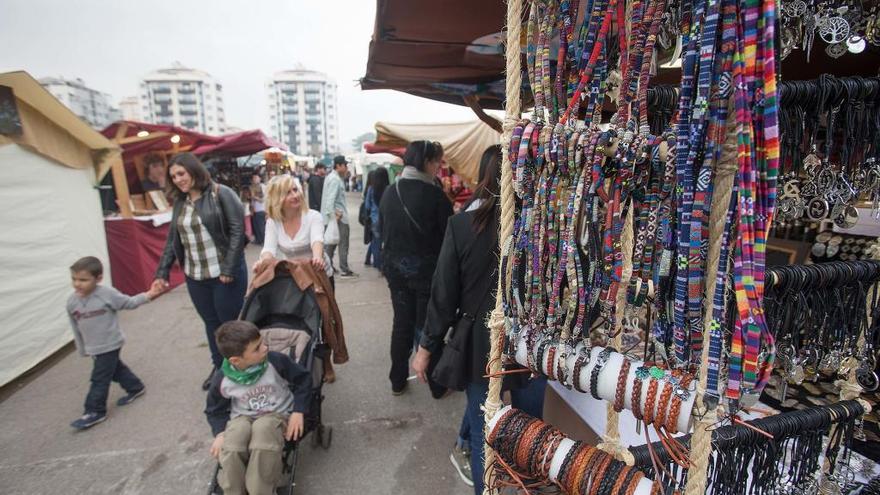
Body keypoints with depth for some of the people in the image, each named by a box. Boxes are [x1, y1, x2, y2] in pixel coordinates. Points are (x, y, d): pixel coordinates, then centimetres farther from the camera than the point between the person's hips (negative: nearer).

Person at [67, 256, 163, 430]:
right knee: (115, 369, 20)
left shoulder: (107, 294, -19)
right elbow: (75, 327, 8)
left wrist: (148, 295, -22)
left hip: (109, 345, -6)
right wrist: (82, 349, 14)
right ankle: (135, 388, 38)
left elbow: (129, 303, -7)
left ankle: (95, 411, 12)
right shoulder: (72, 302, -3)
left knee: (99, 379, 0)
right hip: (93, 347, 6)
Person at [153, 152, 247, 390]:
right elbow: (172, 239, 16)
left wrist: (229, 268, -18)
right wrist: (162, 271, 9)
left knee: (230, 322, 4)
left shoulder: (221, 194, -9)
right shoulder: (180, 202, 10)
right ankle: (219, 367, 31)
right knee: (211, 322, 15)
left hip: (224, 273, -6)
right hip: (194, 276, 6)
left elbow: (237, 229, -15)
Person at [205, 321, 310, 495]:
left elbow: (302, 379, -3)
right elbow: (214, 410, 9)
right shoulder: (222, 381, -11)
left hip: (277, 415, -2)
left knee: (264, 438, -37)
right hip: (242, 418, 2)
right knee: (230, 450, -32)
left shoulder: (276, 361, -18)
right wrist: (220, 433, -9)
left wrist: (298, 411, -12)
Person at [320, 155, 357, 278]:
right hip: (338, 216, -10)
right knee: (343, 243, -4)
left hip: (333, 215, 10)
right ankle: (344, 270, -1)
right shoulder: (335, 180, -15)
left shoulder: (330, 177, 15)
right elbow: (331, 199, -22)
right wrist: (333, 215, -23)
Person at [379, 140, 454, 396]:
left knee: (402, 323, 17)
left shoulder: (389, 192, 0)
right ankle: (436, 384, 24)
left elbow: (382, 229, 8)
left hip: (396, 268, 5)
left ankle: (397, 381, 29)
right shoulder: (434, 194, -17)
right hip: (426, 268, -5)